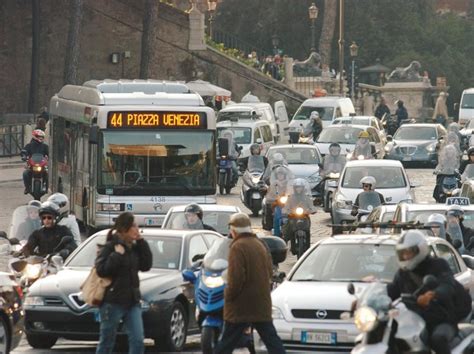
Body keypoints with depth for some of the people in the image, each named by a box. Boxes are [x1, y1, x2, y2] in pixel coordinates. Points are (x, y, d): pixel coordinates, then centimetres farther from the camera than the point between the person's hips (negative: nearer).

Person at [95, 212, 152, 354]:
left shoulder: (134, 247, 11)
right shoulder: (110, 247, -8)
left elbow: (146, 265, 3)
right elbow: (101, 270, -17)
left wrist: (141, 242, 0)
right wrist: (117, 254, -18)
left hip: (132, 301, 6)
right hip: (112, 302, -6)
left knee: (137, 340, -6)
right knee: (107, 342, 3)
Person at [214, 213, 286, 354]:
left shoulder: (238, 247, -14)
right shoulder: (260, 245, 12)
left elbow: (235, 278, -21)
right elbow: (269, 272, 19)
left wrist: (228, 295, -7)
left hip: (240, 306, -7)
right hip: (262, 304, 7)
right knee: (272, 339, 7)